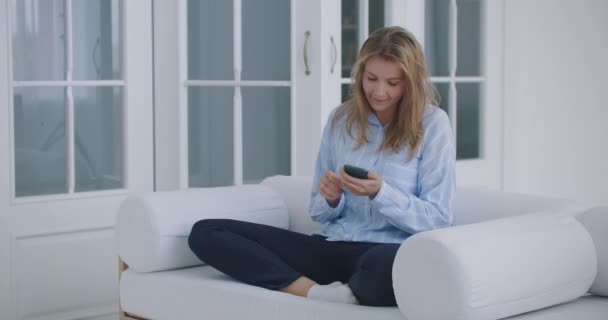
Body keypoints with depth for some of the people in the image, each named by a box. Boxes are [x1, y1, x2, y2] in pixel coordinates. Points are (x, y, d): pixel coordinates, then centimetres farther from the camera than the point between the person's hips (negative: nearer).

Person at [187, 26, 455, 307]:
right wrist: (330, 199, -9)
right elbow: (320, 213, 15)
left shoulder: (433, 123, 0)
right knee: (205, 232, -9)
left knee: (384, 264, -46)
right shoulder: (341, 119, 11)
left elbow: (438, 219, -3)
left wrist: (380, 192, -18)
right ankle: (316, 292, -24)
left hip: (388, 253, -5)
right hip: (331, 247, 5)